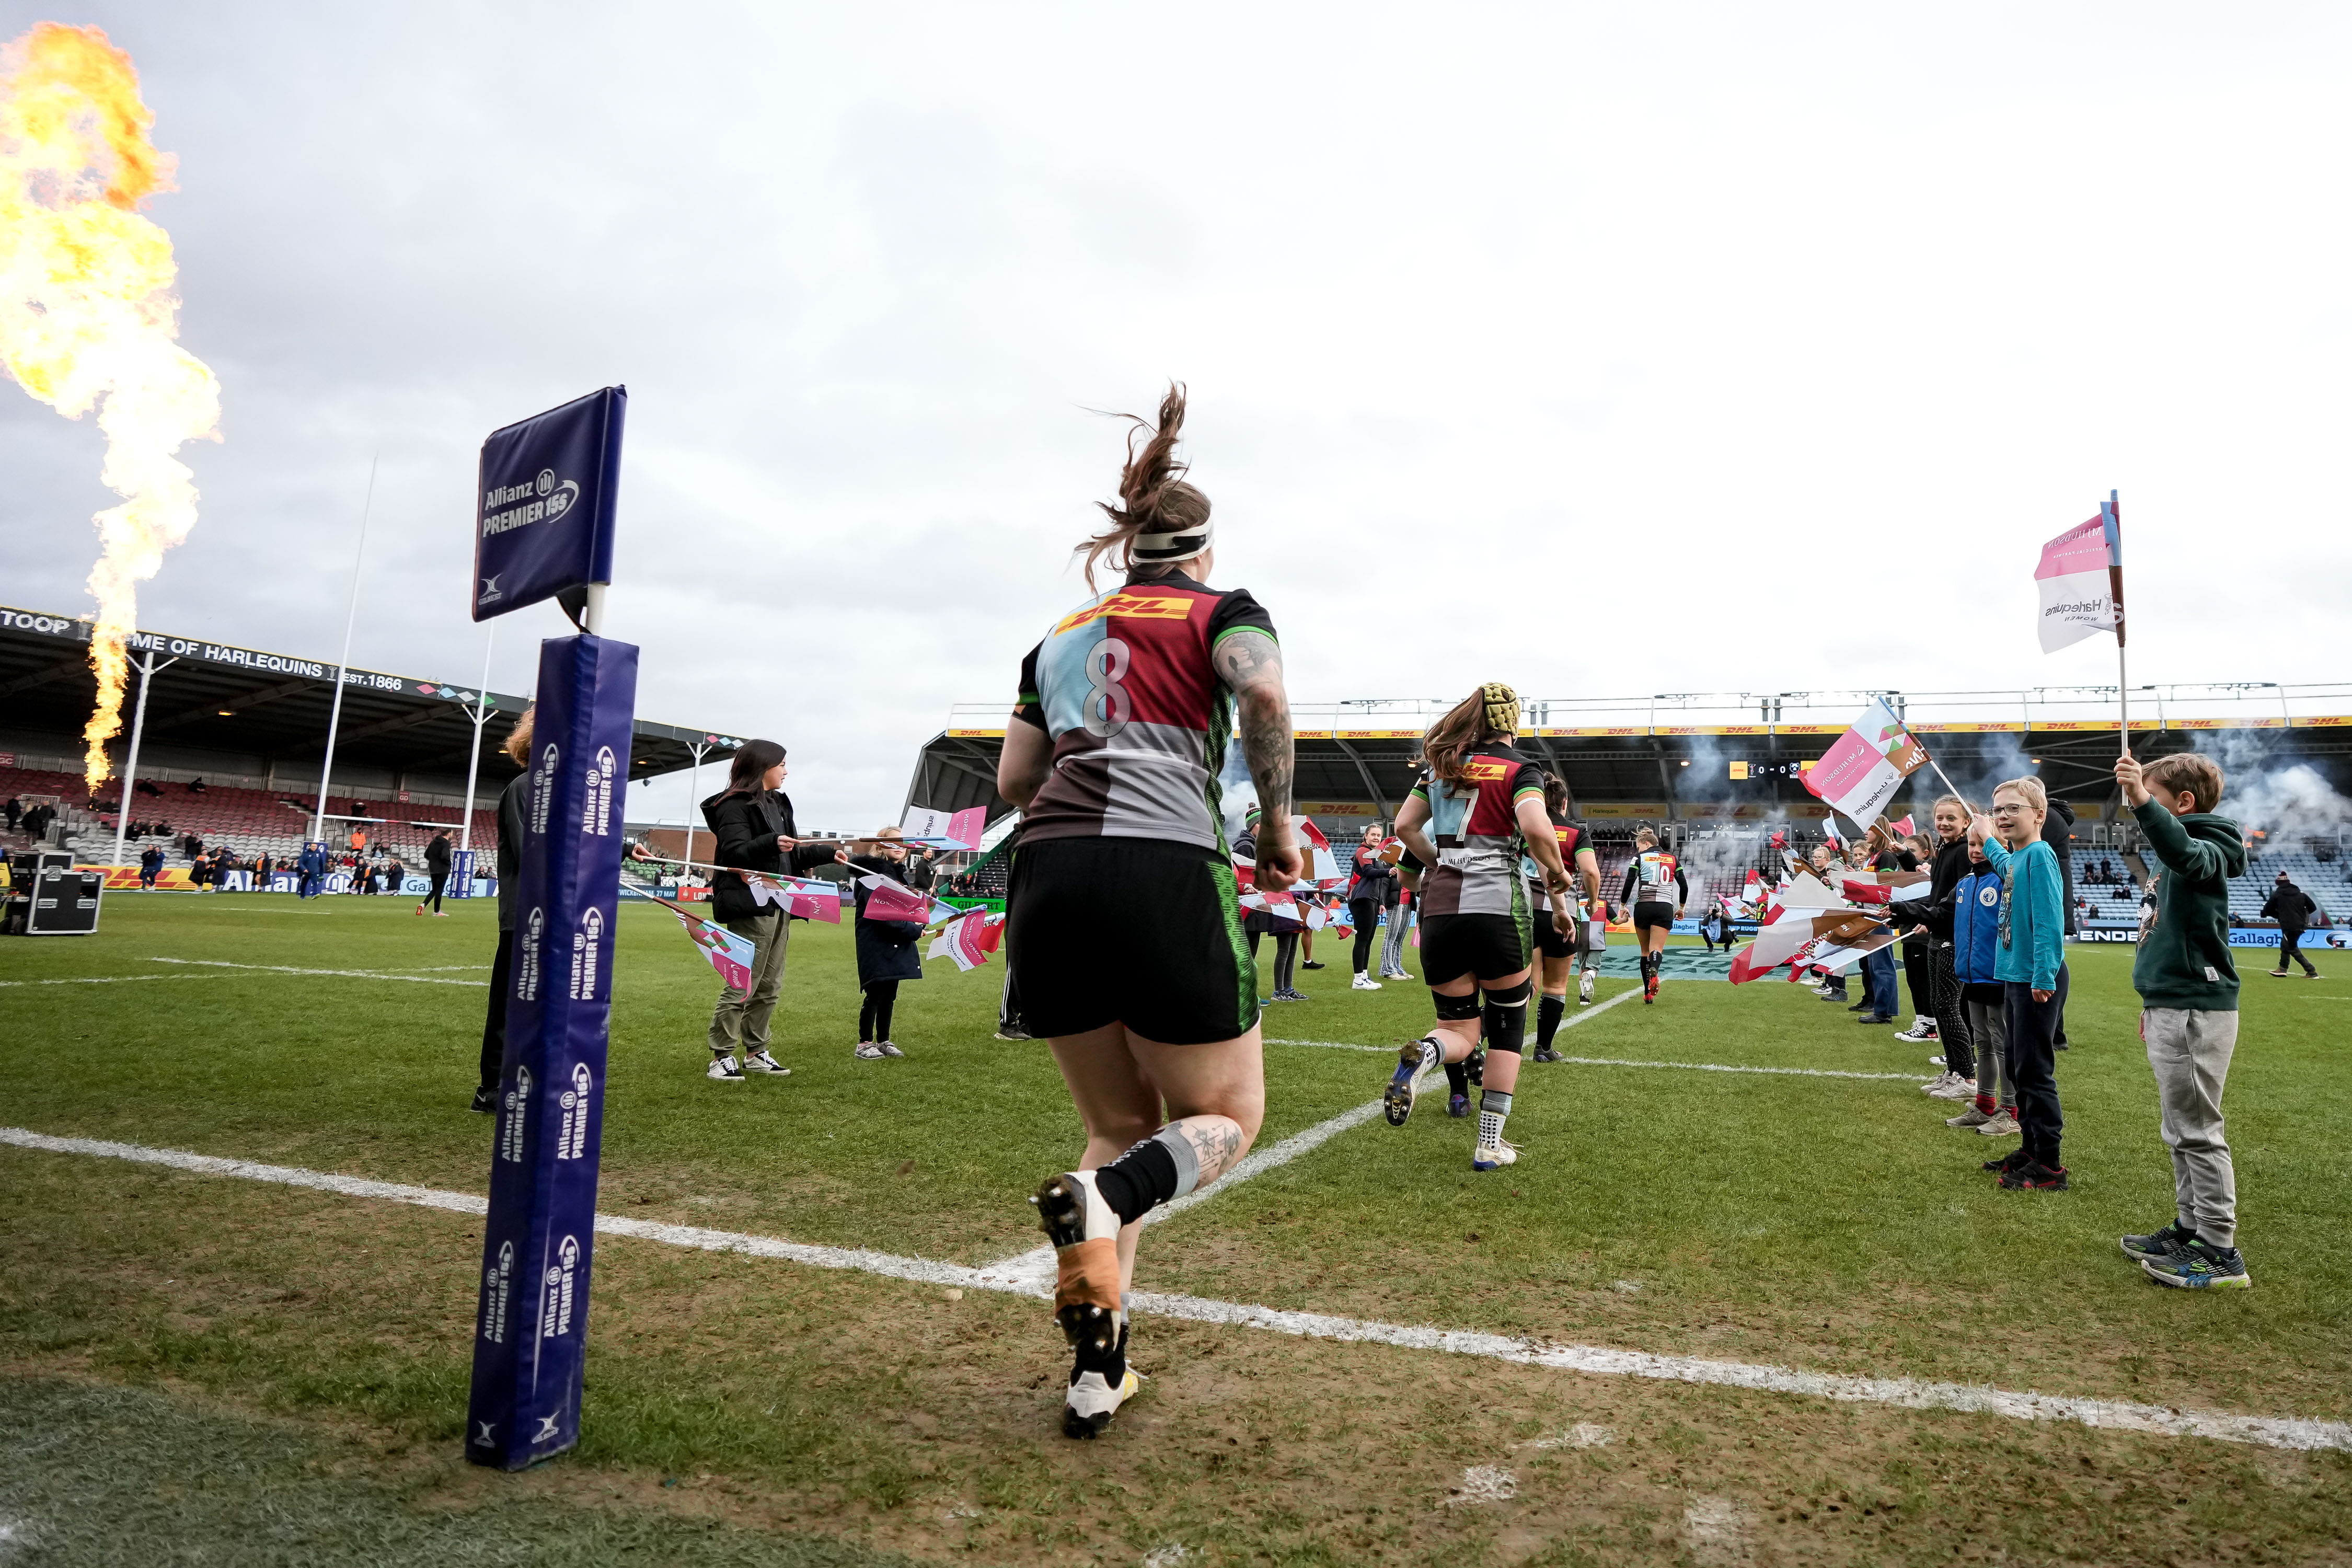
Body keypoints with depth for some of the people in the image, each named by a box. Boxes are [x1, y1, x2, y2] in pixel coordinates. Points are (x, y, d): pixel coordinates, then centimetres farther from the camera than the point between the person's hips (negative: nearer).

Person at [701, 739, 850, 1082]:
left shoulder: (778, 804, 19)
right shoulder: (735, 805, -7)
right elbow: (734, 853, -19)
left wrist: (828, 853, 26)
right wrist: (772, 843, -32)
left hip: (778, 905, 9)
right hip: (750, 905, -9)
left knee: (770, 985, 11)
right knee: (743, 985, -8)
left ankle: (756, 1052, 20)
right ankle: (721, 1057, -1)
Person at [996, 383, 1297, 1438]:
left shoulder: (1060, 634, 24)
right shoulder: (1222, 610, 11)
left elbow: (1014, 777, 18)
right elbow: (1264, 692, -11)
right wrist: (1276, 825, -1)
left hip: (1045, 881, 5)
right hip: (1164, 878, -5)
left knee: (1121, 1128, 19)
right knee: (1226, 1117, 12)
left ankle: (1097, 1369, 12)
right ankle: (1102, 1200, -19)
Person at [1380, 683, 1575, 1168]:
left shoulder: (1440, 765, 13)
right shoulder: (1520, 771, -1)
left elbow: (1405, 826, 11)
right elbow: (1536, 829, -18)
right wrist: (1557, 882, -3)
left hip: (1439, 909, 4)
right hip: (1497, 906, -4)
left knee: (1460, 1029, 12)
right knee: (1508, 1024, 14)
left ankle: (1421, 1055, -25)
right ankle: (1490, 1145, 13)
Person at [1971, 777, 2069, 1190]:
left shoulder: (2039, 855, -15)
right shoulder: (2014, 857, 11)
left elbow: (2049, 920, -21)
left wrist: (2044, 975, -25)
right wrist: (1987, 839, 47)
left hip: (2037, 982, -9)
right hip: (2014, 976, 9)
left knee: (2036, 1071, -4)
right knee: (2020, 1068, 16)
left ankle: (2049, 1165, 3)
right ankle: (2031, 1149, 26)